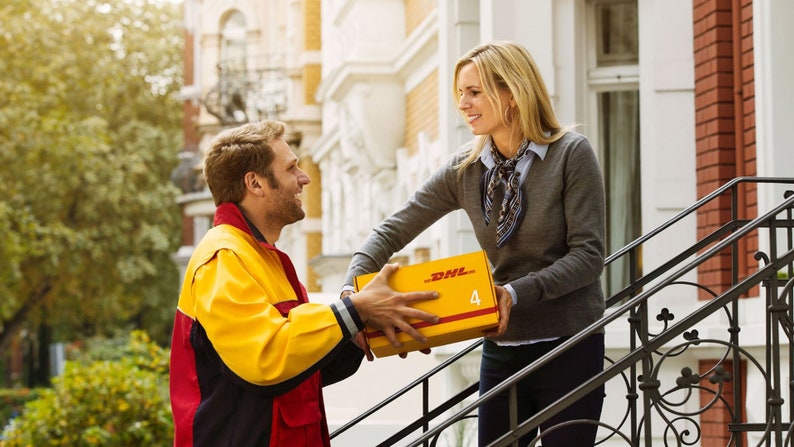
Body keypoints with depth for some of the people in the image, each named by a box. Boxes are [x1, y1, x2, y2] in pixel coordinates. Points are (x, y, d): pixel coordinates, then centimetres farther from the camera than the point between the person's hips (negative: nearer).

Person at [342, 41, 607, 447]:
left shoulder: (571, 154, -9)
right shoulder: (465, 169, 4)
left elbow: (588, 255, -13)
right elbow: (393, 230, 3)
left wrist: (518, 292, -25)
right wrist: (353, 291, -13)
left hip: (568, 347, -4)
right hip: (501, 348, 5)